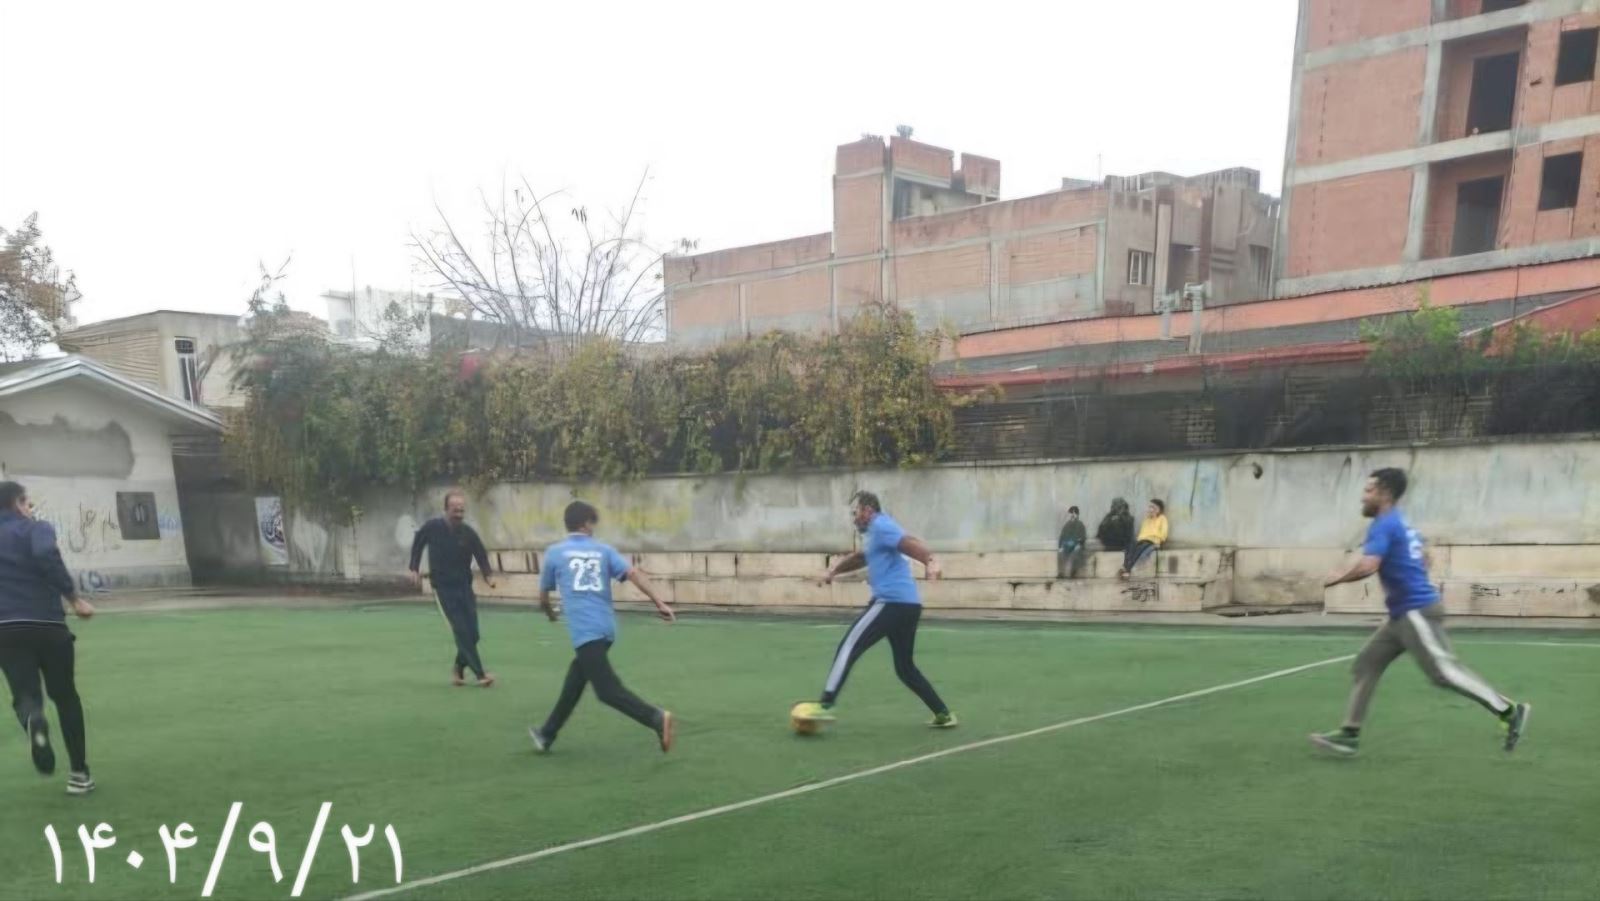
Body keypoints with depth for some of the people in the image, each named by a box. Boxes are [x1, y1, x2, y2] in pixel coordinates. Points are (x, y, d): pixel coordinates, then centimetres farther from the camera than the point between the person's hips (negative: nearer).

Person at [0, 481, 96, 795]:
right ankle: (79, 773, 16)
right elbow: (47, 556, -22)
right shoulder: (34, 529, -1)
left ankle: (34, 721, -41)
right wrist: (73, 598, -20)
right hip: (47, 624, -3)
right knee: (65, 696, 12)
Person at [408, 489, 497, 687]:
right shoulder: (431, 527, -9)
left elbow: (481, 556, -9)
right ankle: (480, 673, -8)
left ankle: (459, 667, 25)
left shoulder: (468, 533, -8)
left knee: (472, 633, 1)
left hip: (464, 587, 2)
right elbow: (417, 544, 10)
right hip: (443, 588, -2)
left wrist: (488, 575, -27)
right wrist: (415, 569, 7)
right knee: (461, 631, -11)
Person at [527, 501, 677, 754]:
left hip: (585, 631, -5)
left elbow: (543, 597, 18)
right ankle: (547, 734, 36)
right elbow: (633, 574, -4)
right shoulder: (604, 550, 11)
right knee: (574, 681, 21)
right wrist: (659, 603, -8)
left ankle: (656, 718, -27)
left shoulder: (554, 552, 8)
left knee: (607, 689, -9)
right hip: (606, 628, 5)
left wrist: (551, 613, 41)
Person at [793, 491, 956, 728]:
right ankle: (943, 715, 15)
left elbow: (910, 543, -20)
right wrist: (834, 570, 19)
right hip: (908, 604, 10)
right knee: (905, 667, 17)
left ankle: (825, 706, -12)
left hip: (891, 602, -10)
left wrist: (930, 562, -38)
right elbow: (860, 557, 37)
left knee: (848, 648, -7)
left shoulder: (880, 526, -4)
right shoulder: (875, 532, 27)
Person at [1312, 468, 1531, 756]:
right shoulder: (1400, 523, 15)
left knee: (1444, 672, -8)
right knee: (1367, 663, 8)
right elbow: (1423, 560, 30)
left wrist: (1338, 578, -12)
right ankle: (1350, 734, 8)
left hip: (1417, 612, -10)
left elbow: (1367, 566, -28)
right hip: (1404, 614, 10)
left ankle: (1510, 712, 4)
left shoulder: (1384, 525, -15)